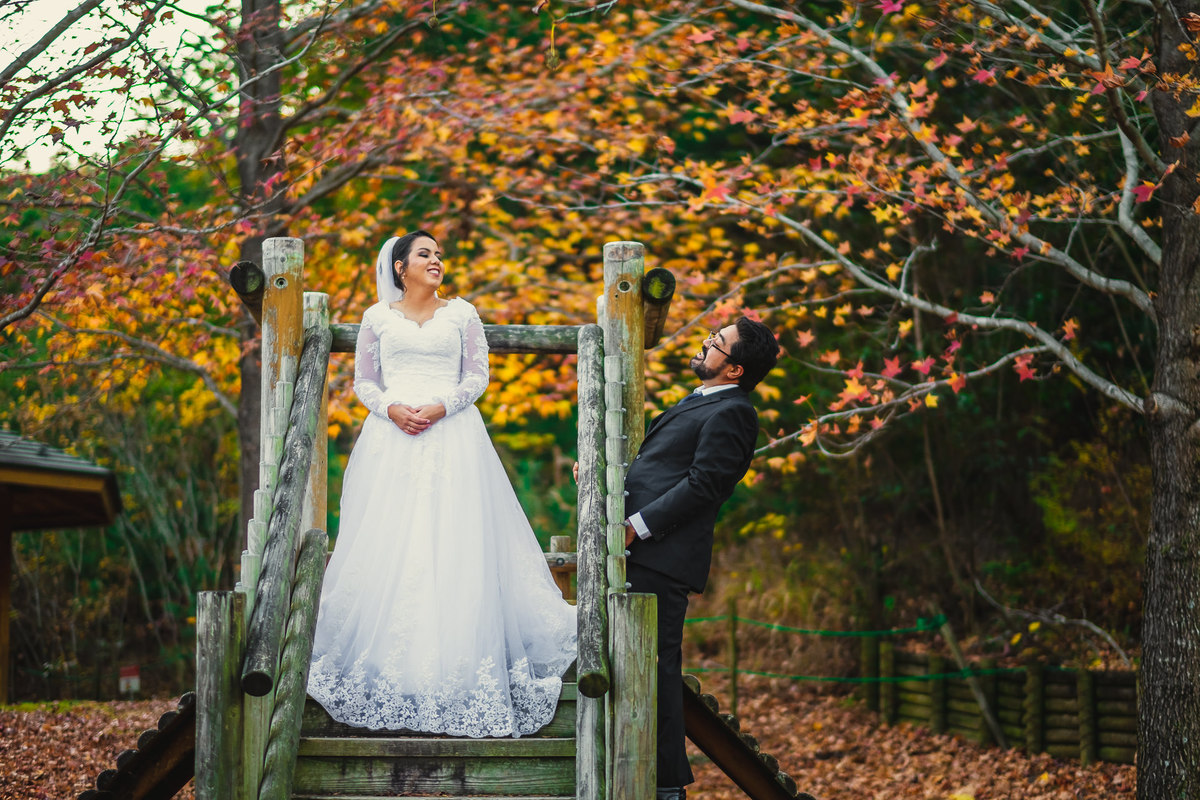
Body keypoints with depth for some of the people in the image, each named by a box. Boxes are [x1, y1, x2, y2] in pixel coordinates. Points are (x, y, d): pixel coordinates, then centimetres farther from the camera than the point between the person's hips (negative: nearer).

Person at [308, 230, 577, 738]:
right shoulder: (378, 317, 11)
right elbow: (364, 381, 11)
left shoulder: (461, 314, 10)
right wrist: (392, 409, -9)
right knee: (388, 541, -5)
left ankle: (455, 660, -5)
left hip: (451, 434, 0)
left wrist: (441, 408, -10)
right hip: (391, 436, 1)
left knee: (450, 540, -7)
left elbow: (477, 376, 6)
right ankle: (386, 667, 0)